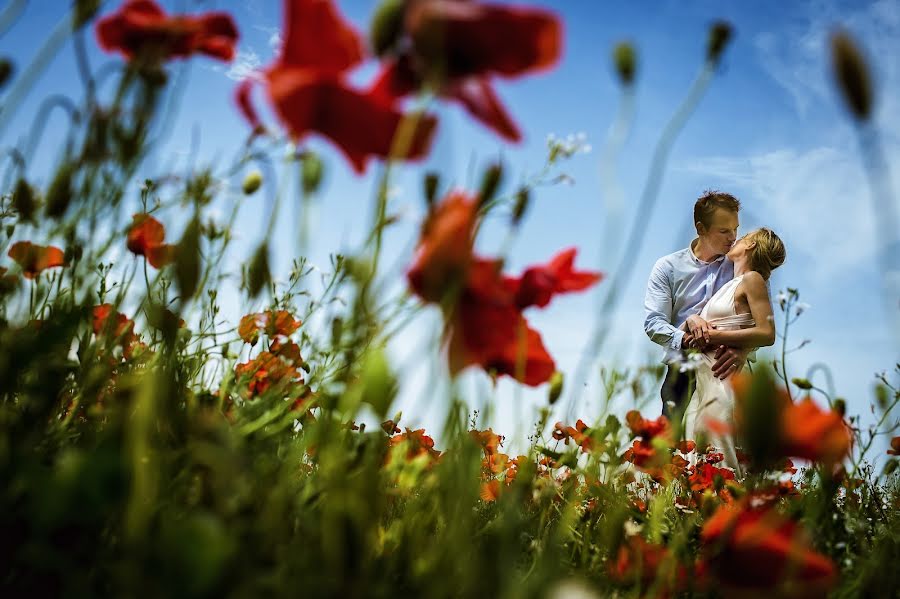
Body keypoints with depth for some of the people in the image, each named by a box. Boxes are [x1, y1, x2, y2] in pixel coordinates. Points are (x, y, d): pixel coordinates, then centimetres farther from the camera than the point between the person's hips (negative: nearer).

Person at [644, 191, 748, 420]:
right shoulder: (667, 267, 5)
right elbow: (654, 323, -4)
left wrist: (743, 349, -25)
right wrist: (684, 339, -24)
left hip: (727, 374, 1)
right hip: (682, 374, 0)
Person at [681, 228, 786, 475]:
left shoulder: (752, 279, -1)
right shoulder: (730, 285, 23)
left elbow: (767, 334, -13)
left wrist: (715, 336, -13)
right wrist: (693, 320, -1)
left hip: (725, 378, -9)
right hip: (705, 379, 9)